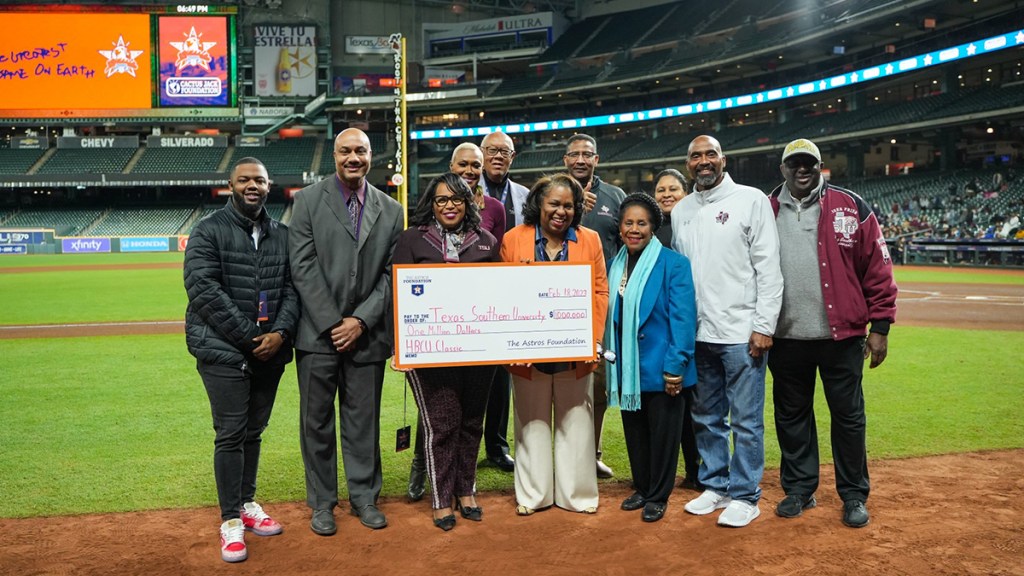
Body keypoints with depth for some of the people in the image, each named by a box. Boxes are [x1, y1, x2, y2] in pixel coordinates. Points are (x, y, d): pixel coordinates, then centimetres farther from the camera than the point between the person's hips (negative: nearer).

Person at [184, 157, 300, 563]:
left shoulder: (282, 235, 11)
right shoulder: (209, 231, -4)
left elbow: (291, 288, 7)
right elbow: (203, 289, -13)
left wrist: (280, 332, -10)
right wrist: (250, 336, -16)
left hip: (270, 350, 5)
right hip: (223, 351, -4)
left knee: (254, 430, 14)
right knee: (231, 434, -2)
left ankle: (247, 504, 28)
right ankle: (231, 521, 9)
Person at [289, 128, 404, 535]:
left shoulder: (391, 210, 8)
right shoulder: (308, 200, 2)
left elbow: (391, 274, 4)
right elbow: (303, 267, -5)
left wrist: (361, 321, -7)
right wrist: (331, 323, -10)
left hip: (367, 334, 2)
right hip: (318, 333, -1)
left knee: (364, 420, 9)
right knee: (317, 420, 7)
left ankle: (364, 497, 23)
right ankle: (322, 502, 21)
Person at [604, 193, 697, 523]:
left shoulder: (673, 264, -10)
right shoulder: (616, 266, 6)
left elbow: (683, 319, -14)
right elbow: (611, 316, 10)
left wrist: (675, 367, -18)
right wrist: (610, 359, 6)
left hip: (660, 368, -5)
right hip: (627, 368, 6)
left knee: (662, 432, 8)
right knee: (634, 431, 17)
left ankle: (658, 496, 23)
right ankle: (641, 488, 34)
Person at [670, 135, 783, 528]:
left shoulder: (751, 200, -3)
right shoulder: (681, 211, 12)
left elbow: (768, 268, -7)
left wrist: (764, 326, -12)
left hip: (741, 332, -5)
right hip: (696, 333, 5)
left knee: (746, 420, 2)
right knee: (707, 417, 14)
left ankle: (744, 496, 16)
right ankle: (715, 487, 28)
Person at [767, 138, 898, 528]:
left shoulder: (850, 207, 0)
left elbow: (877, 268, -1)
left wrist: (880, 326, -4)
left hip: (841, 335, -2)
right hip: (785, 337, 2)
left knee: (848, 415, 7)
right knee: (791, 415, 12)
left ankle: (854, 496, 23)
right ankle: (799, 489, 28)